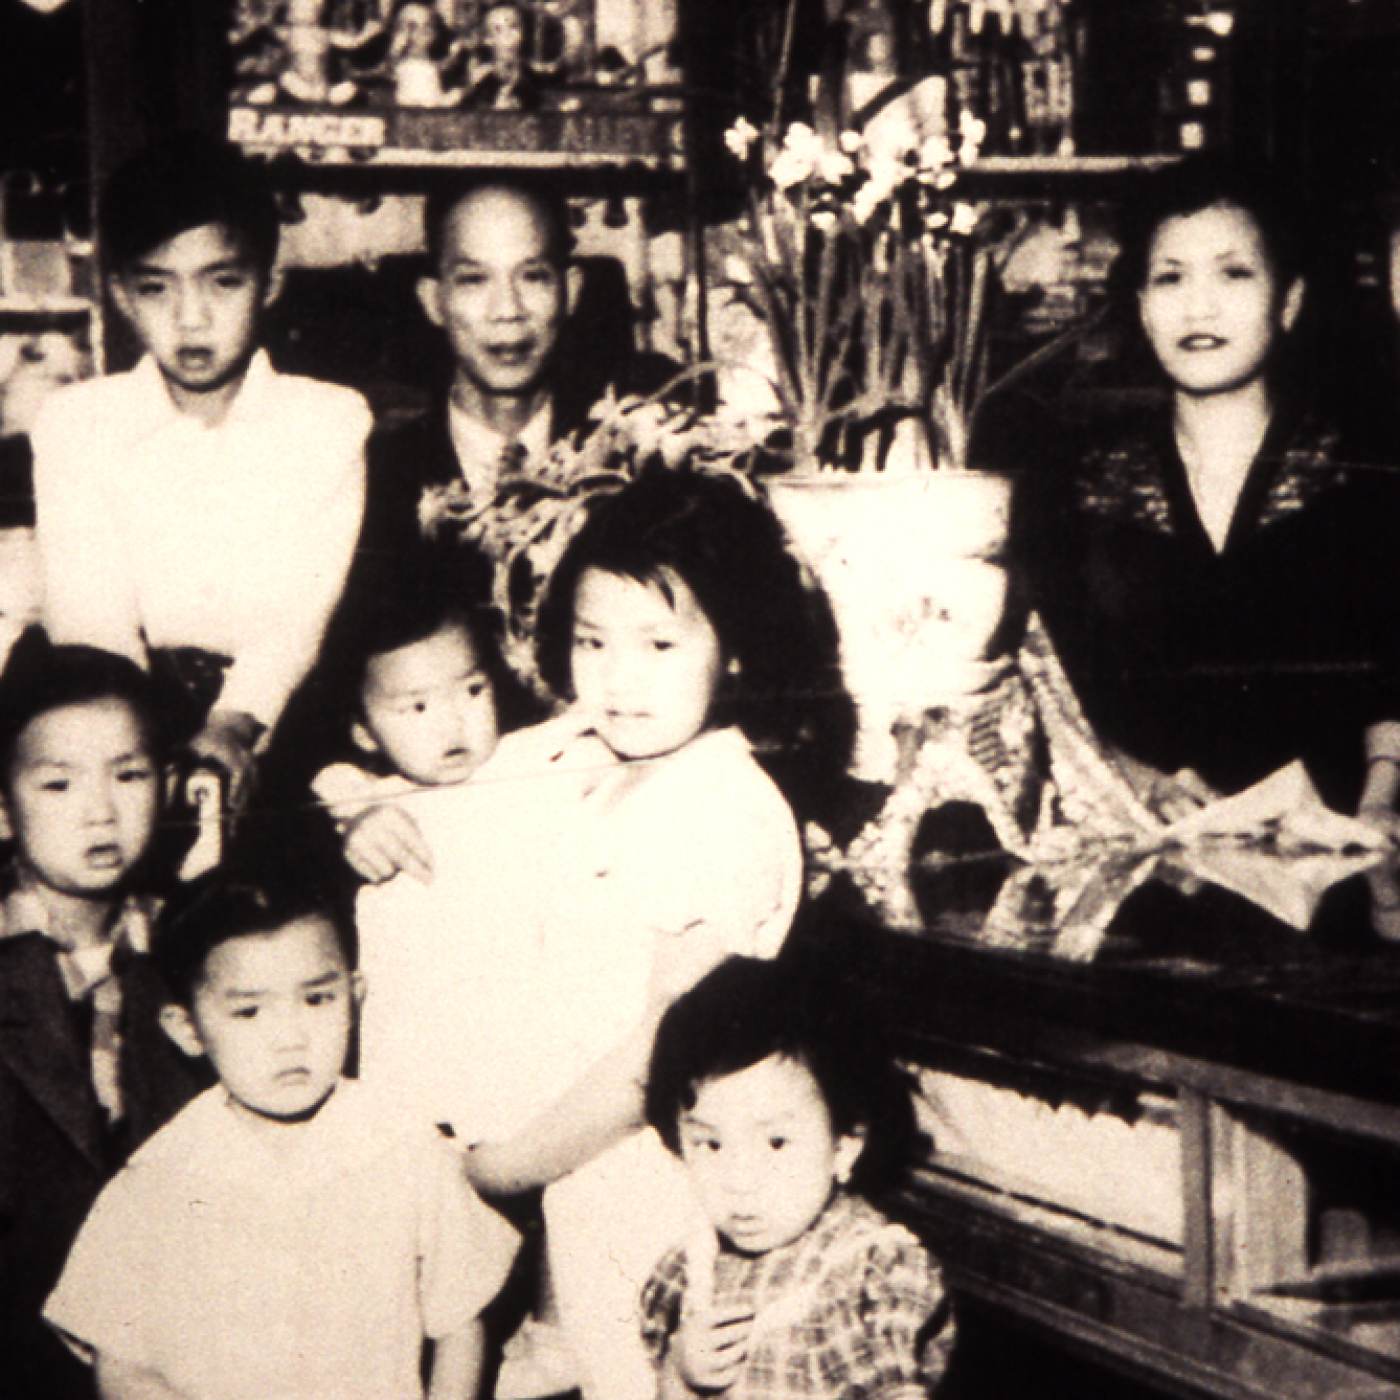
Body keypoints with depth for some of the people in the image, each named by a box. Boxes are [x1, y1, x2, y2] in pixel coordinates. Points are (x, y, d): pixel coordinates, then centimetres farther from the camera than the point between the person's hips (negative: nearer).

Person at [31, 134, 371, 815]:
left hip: (279, 711, -1)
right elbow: (87, 612, -5)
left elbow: (311, 605, -8)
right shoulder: (75, 422, 7)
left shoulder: (333, 421, 5)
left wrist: (236, 721, -26)